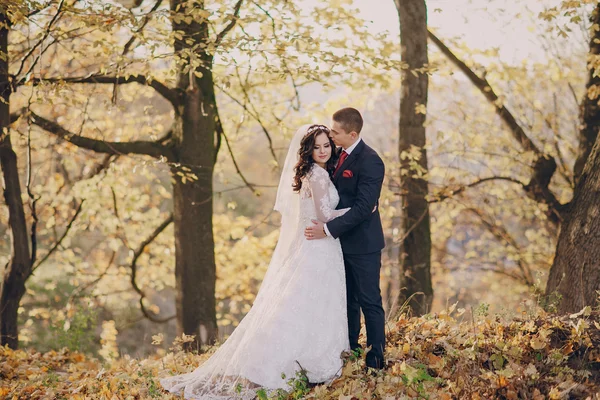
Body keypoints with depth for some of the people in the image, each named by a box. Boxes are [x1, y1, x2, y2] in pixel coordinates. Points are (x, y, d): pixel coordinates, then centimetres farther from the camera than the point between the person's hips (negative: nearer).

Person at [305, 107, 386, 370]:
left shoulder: (369, 162, -19)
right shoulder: (340, 155, 9)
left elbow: (363, 207, -24)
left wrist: (329, 229, -24)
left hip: (362, 245, -9)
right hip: (343, 241, 9)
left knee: (369, 302, -1)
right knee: (348, 302, 14)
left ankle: (375, 362, 6)